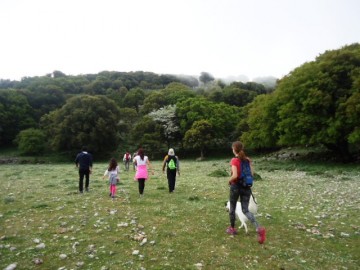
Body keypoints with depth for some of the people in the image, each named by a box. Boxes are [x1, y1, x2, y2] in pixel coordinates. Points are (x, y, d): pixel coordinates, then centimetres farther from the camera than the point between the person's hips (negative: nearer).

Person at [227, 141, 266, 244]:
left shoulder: (234, 160, -14)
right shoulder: (248, 160, 4)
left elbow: (235, 175, -23)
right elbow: (252, 173, 3)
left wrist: (230, 181, -6)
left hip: (236, 186, -5)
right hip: (246, 186, 5)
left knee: (232, 208, 15)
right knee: (245, 210, 7)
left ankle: (232, 228, 30)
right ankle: (259, 228, -12)